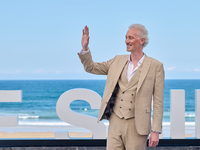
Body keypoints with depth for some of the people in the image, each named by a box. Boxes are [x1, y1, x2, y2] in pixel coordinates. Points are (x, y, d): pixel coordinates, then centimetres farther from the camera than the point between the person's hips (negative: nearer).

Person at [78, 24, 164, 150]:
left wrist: (156, 131, -9)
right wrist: (85, 48, 1)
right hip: (115, 123, 4)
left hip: (136, 125, -4)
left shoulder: (155, 66, -2)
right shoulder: (117, 61, 12)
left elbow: (158, 102, -4)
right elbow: (91, 67, 19)